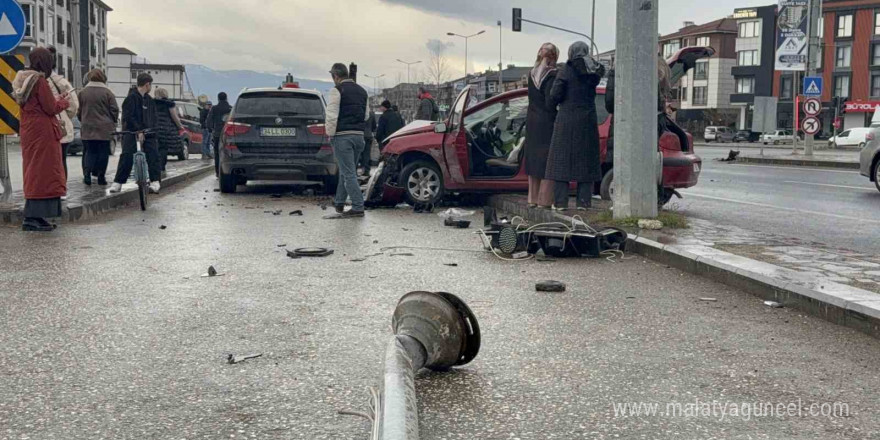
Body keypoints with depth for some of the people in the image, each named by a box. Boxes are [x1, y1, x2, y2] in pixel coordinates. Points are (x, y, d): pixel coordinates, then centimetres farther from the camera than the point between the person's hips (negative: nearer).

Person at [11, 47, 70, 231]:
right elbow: (51, 108, -14)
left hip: (29, 132, 10)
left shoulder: (24, 81, 13)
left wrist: (57, 101, 15)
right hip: (43, 133, -10)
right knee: (42, 173, -7)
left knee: (34, 173, 13)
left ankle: (36, 217, 16)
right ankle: (32, 218, -8)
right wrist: (63, 102, 4)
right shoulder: (40, 82, -15)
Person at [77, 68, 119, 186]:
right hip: (104, 128, -2)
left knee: (89, 151, 8)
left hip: (88, 128, 2)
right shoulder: (107, 92, -5)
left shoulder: (83, 92, 2)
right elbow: (114, 110, -4)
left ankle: (87, 173, -6)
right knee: (103, 152, 5)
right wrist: (113, 122, 12)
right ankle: (101, 176, 7)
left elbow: (79, 111, 8)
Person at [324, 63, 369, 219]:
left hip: (342, 136, -7)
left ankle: (358, 207, -10)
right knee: (346, 171, 18)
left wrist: (330, 134, -6)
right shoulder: (361, 91, 15)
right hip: (359, 135, 7)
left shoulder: (337, 90, -8)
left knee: (349, 173, -6)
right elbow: (366, 115, 19)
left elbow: (332, 115, -14)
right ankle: (339, 203, 26)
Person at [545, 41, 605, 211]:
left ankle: (560, 201, -2)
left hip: (566, 121, -4)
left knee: (562, 158, 1)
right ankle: (584, 201, 5)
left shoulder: (566, 71, -7)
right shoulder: (593, 72, 6)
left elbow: (555, 94, -12)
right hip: (588, 121, 4)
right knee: (585, 160, 8)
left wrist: (550, 106, 8)